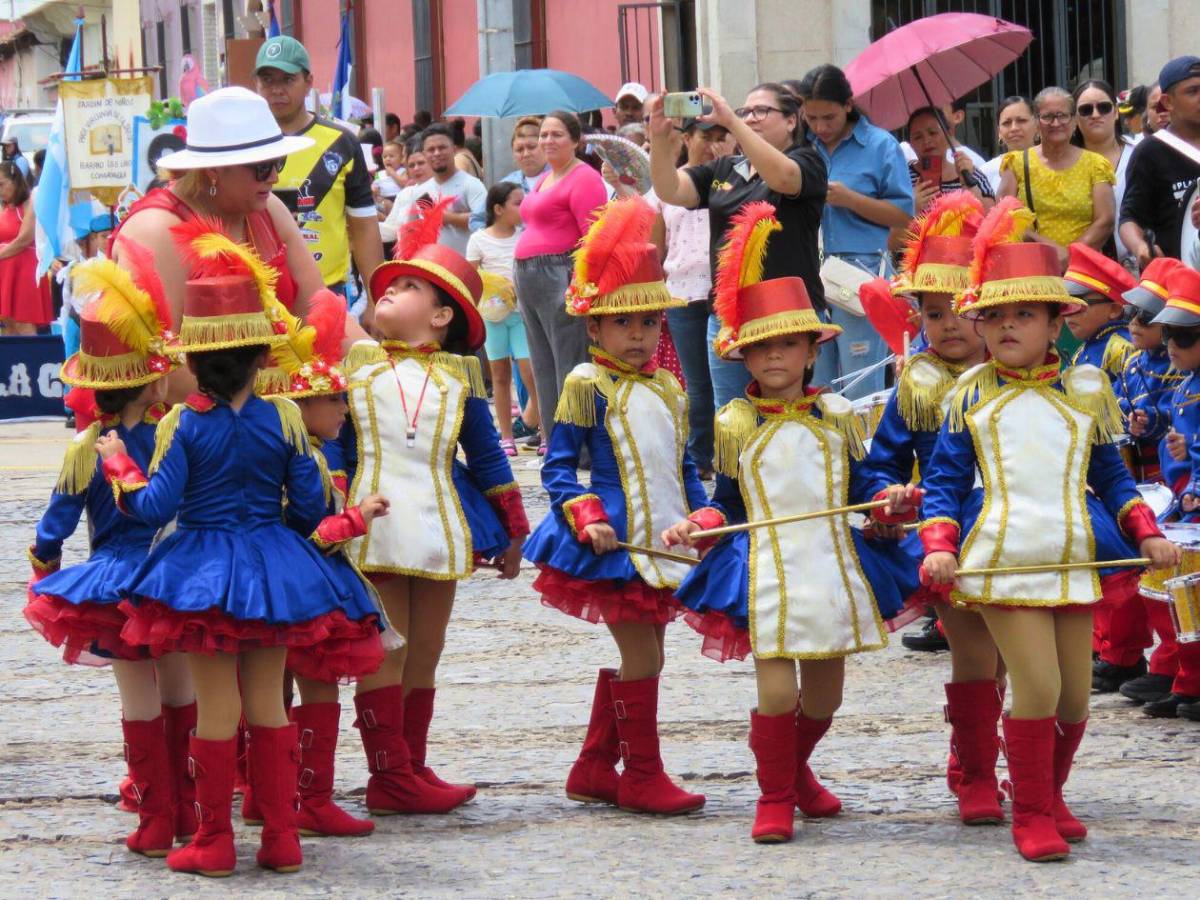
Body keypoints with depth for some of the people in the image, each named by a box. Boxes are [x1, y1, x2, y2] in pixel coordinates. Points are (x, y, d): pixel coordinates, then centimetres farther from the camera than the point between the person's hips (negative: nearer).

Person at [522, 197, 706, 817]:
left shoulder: (667, 389, 14)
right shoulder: (589, 387, -6)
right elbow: (557, 467, -7)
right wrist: (587, 517, -20)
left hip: (660, 537, 7)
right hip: (615, 539, -7)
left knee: (638, 655, 11)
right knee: (641, 655, -7)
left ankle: (595, 768, 21)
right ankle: (642, 775, 0)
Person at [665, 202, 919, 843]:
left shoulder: (836, 417, 7)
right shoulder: (734, 425, 3)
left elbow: (860, 491, 9)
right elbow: (728, 503, 9)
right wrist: (697, 526, -9)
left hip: (835, 565, 3)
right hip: (766, 568, -3)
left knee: (823, 694, 10)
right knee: (777, 689, -11)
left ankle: (796, 767, 38)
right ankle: (775, 797, 8)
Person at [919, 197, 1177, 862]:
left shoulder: (1084, 392, 10)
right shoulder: (972, 395, 5)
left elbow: (1110, 475, 18)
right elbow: (944, 480, 5)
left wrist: (1147, 533, 7)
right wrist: (939, 546, -9)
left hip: (1076, 561, 3)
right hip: (1003, 560, -3)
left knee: (1075, 694, 5)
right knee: (1038, 684, -12)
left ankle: (1050, 796, 28)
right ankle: (1031, 814, 2)